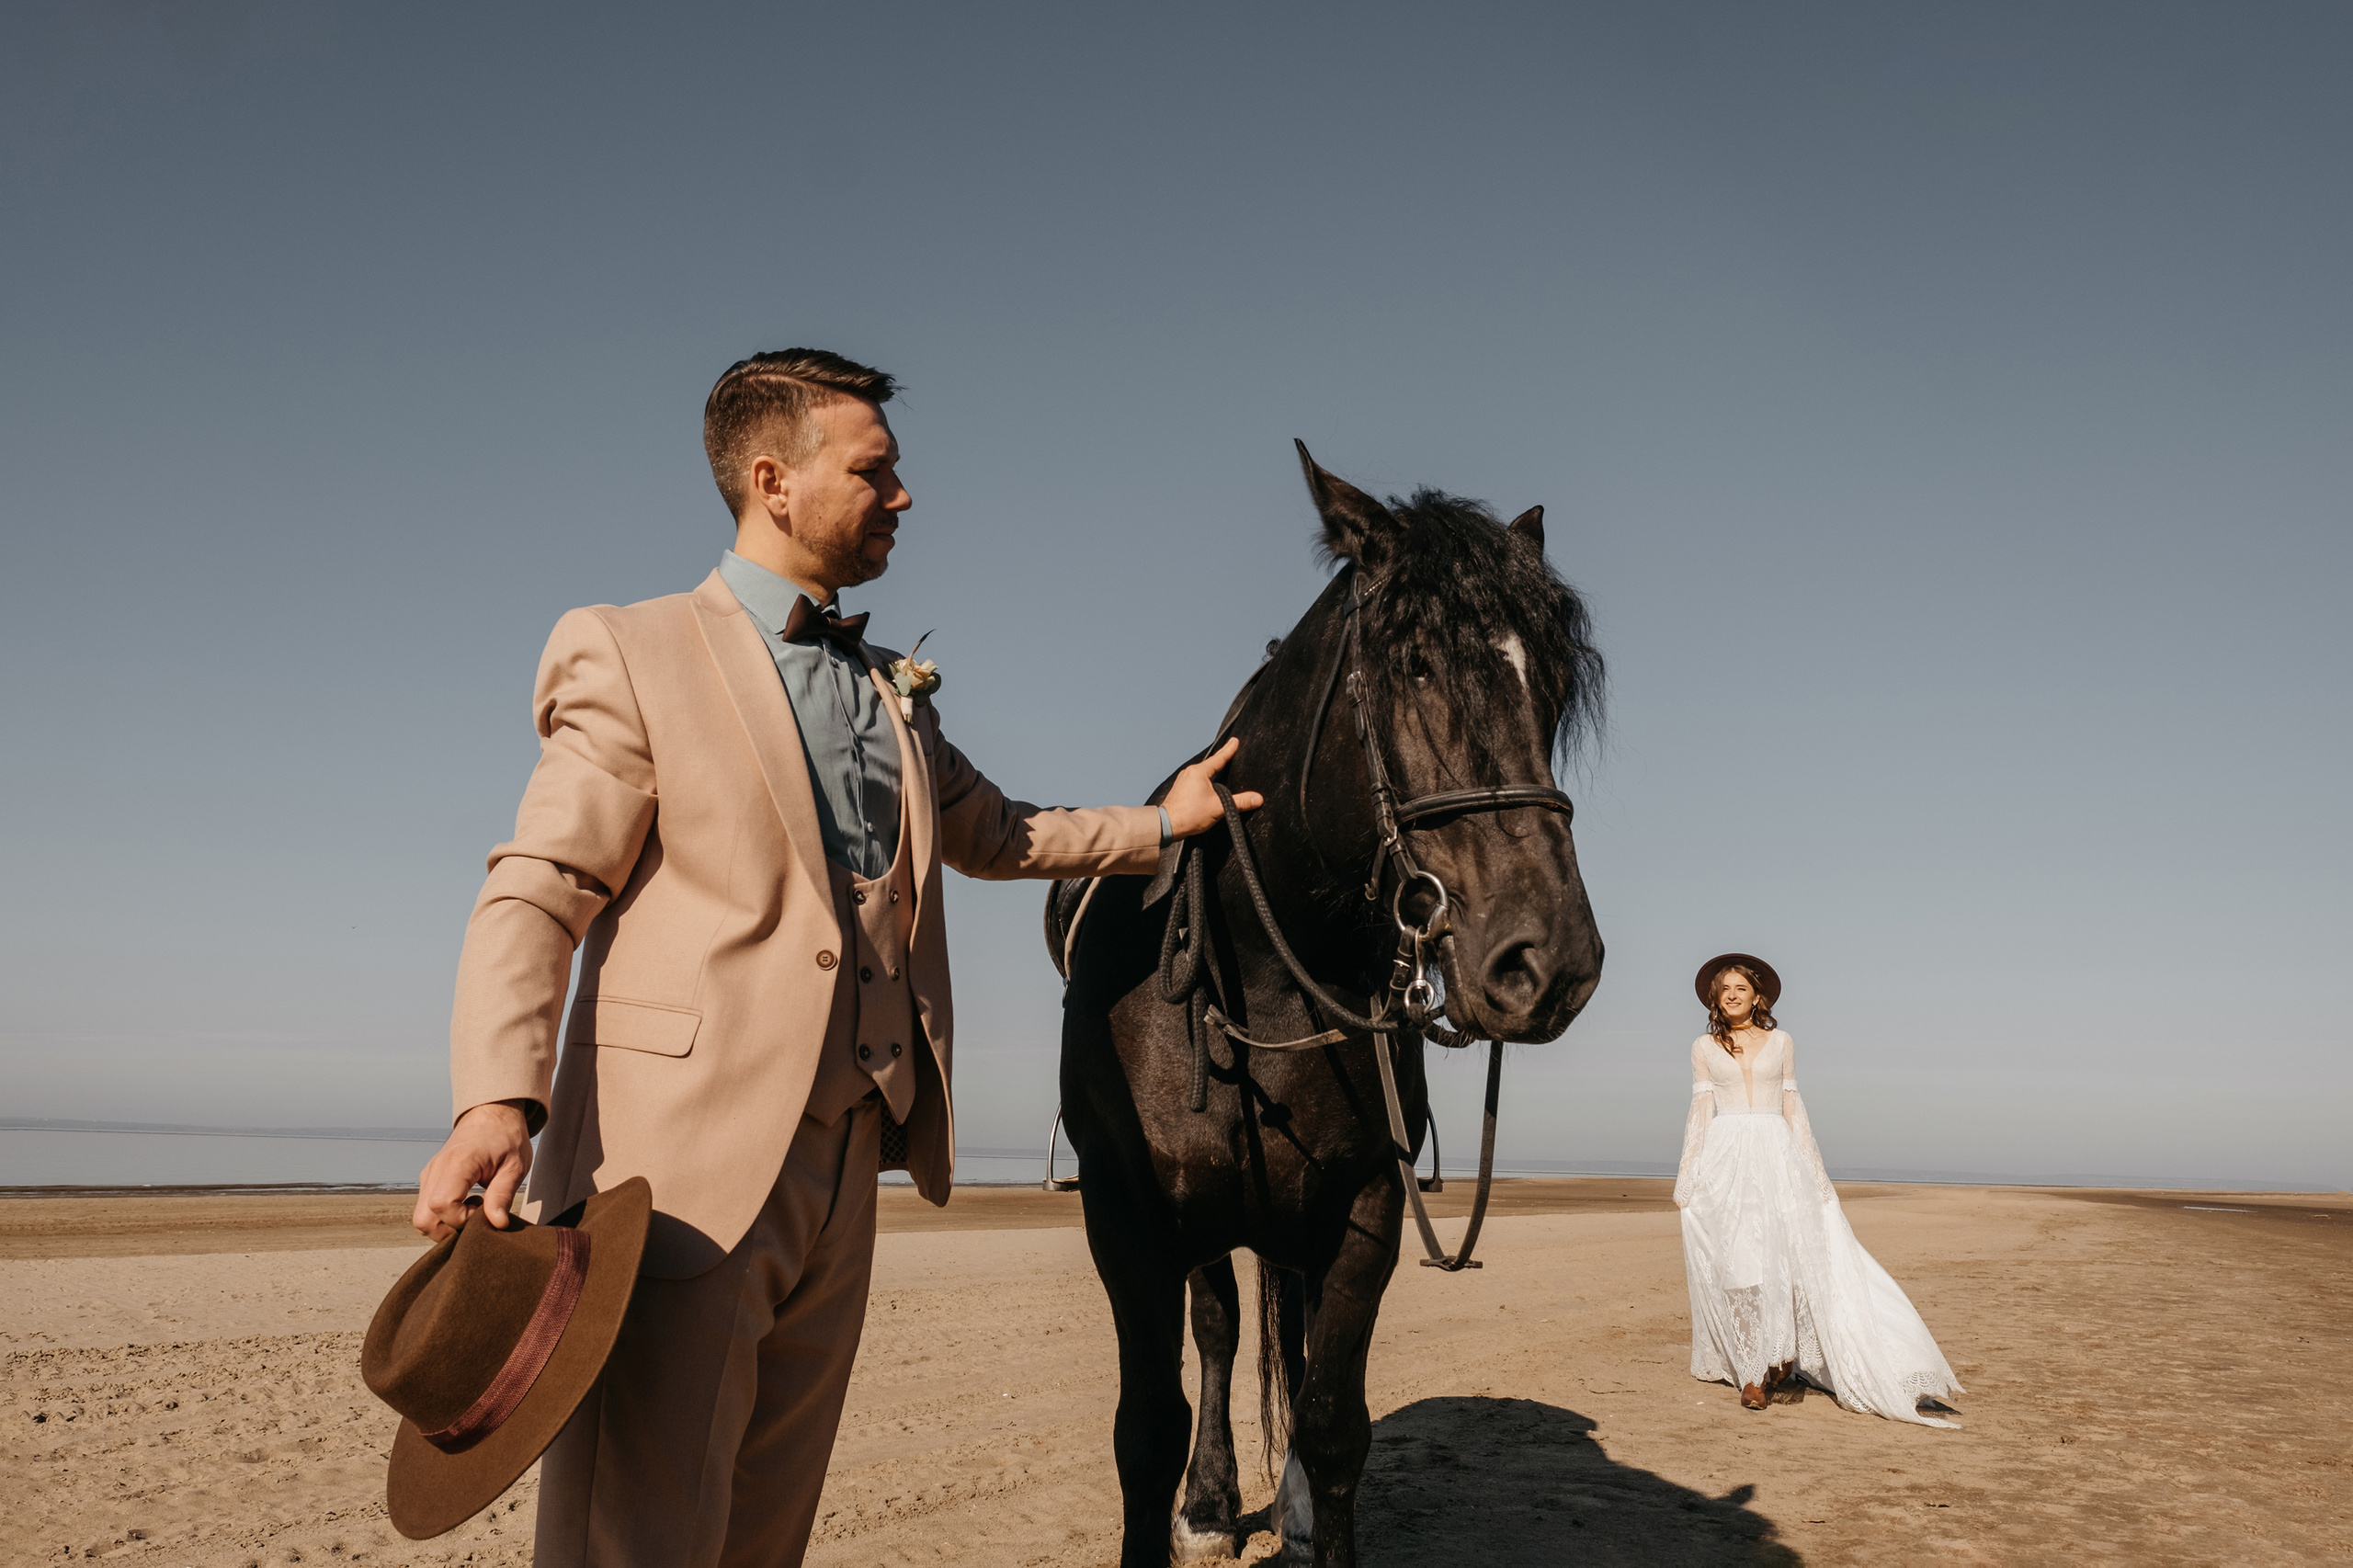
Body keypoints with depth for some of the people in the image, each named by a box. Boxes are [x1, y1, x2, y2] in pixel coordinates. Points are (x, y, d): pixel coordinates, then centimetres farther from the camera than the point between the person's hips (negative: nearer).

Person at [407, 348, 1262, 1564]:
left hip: (841, 1171, 7)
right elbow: (536, 894, -9)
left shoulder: (893, 690, 19)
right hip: (682, 1166, -6)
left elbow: (991, 835, 32)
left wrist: (1160, 823, 25)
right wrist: (497, 1103, -24)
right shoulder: (635, 656, -1)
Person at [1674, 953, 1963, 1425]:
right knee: (1737, 1262, -7)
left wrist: (1814, 1166, 7)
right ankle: (1751, 1374, -2)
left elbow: (1793, 1106, 13)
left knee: (1786, 1257, -8)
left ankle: (1784, 1365, 3)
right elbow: (1701, 1111, 7)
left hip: (1778, 1158, 1)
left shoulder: (1781, 1042, 11)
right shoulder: (1704, 1047, 9)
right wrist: (1687, 1175, 1)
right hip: (1725, 1161, -1)